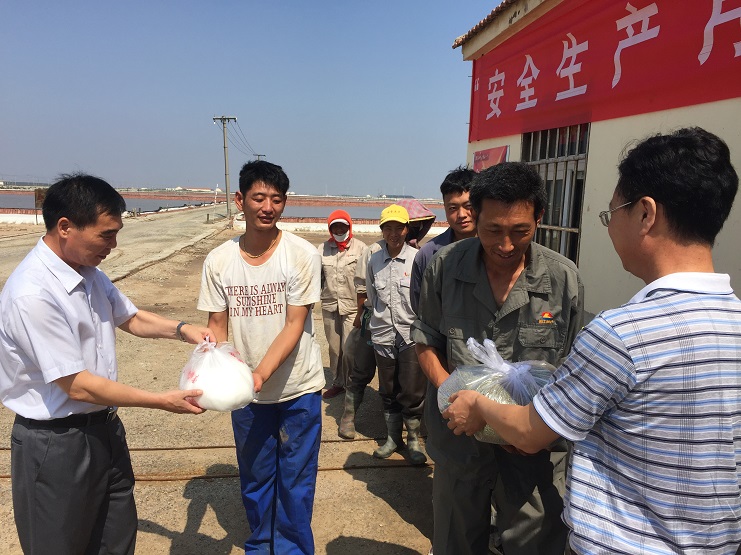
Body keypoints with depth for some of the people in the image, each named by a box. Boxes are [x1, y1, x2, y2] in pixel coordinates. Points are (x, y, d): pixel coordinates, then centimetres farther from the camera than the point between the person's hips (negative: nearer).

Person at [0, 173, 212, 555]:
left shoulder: (89, 273, 0)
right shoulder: (32, 294, -26)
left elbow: (130, 318, 16)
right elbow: (77, 386, -24)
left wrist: (182, 330, -2)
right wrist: (163, 402, -19)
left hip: (104, 428, 8)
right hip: (57, 444, -7)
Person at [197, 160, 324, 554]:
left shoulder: (302, 255, -14)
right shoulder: (218, 261, -5)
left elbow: (294, 326, -16)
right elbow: (216, 326, -1)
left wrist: (260, 373, -28)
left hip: (298, 390, -2)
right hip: (246, 393, 3)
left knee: (295, 482, 12)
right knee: (254, 479, 21)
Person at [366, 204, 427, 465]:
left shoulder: (418, 259, -8)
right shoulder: (374, 260, 4)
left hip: (411, 334, -3)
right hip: (383, 334, 4)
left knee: (412, 392, 2)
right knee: (388, 391, 15)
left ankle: (413, 439, 23)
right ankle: (393, 437, 32)